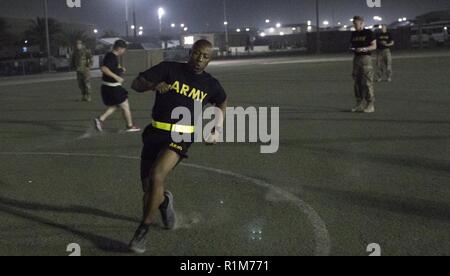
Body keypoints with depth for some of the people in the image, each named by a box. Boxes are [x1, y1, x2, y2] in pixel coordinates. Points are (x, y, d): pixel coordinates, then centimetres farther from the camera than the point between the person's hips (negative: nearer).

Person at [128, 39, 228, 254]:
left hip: (180, 138, -2)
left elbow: (222, 102, 27)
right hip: (155, 133, 2)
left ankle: (143, 231, -10)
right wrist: (153, 85, -27)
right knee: (148, 188, 7)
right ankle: (164, 200, 45)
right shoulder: (169, 69, 0)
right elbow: (136, 84, -5)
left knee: (156, 177, -25)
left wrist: (217, 131, 17)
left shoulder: (210, 85, 5)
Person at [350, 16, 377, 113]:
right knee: (357, 82, 7)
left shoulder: (368, 33, -4)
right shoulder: (354, 34, 14)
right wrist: (352, 48, -1)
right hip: (356, 58, 7)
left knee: (367, 82, -9)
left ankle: (370, 105, -4)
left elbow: (374, 46, -5)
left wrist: (364, 49, -19)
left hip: (366, 58, -7)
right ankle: (360, 104, 14)